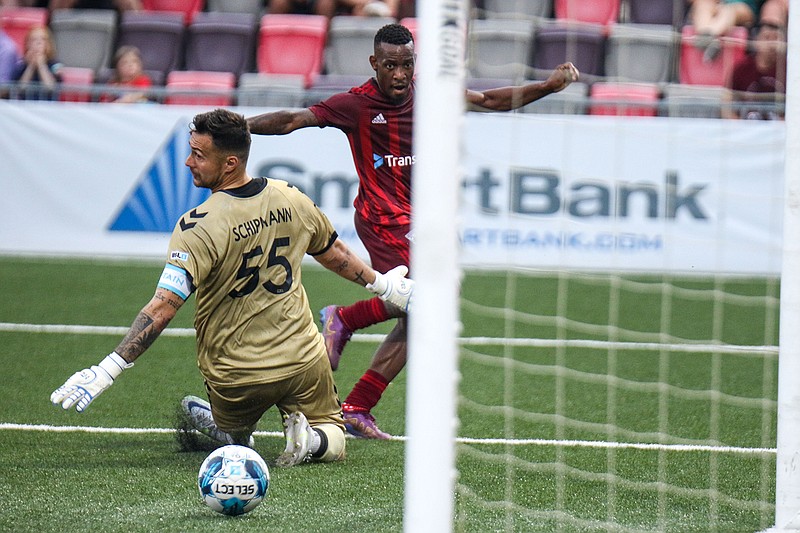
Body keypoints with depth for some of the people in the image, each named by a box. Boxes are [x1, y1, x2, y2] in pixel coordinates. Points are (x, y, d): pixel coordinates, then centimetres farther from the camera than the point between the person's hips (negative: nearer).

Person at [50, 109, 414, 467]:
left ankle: (222, 427, 1)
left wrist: (109, 368, -30)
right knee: (332, 440, 19)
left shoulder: (198, 227, -23)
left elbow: (163, 307, -29)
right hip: (303, 357, 1)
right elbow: (335, 255, 11)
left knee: (234, 433, 31)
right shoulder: (291, 200, -6)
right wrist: (382, 284, 30)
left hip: (237, 373, -1)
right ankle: (310, 439, -10)